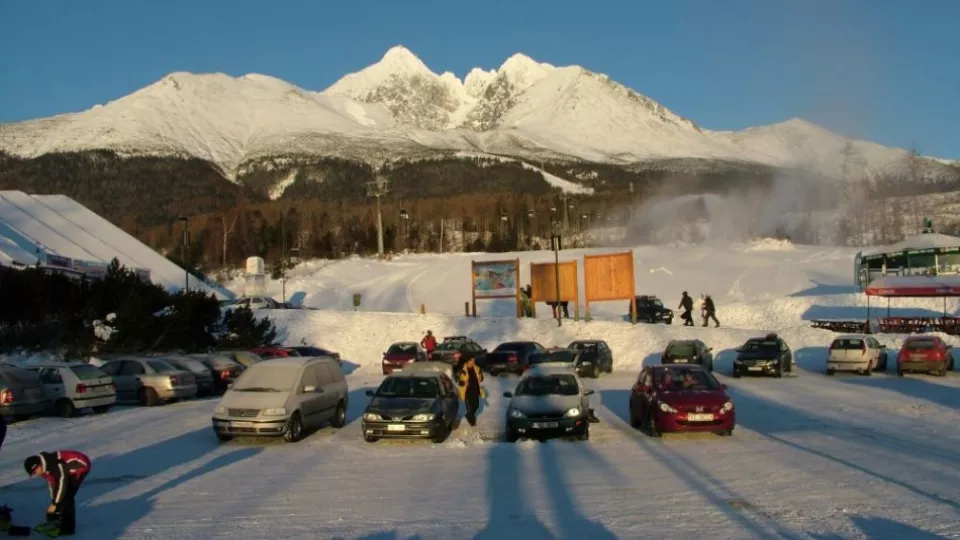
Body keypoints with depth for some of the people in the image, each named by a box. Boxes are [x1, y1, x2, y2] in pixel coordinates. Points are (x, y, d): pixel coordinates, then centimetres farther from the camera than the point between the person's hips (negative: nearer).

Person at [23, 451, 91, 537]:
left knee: (66, 496, -13)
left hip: (80, 466, -9)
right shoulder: (45, 468, -1)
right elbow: (52, 484, 10)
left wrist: (55, 504, -18)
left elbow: (62, 483, -27)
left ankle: (67, 527, -6)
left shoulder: (54, 466, -31)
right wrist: (53, 502, 10)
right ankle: (54, 521, 23)